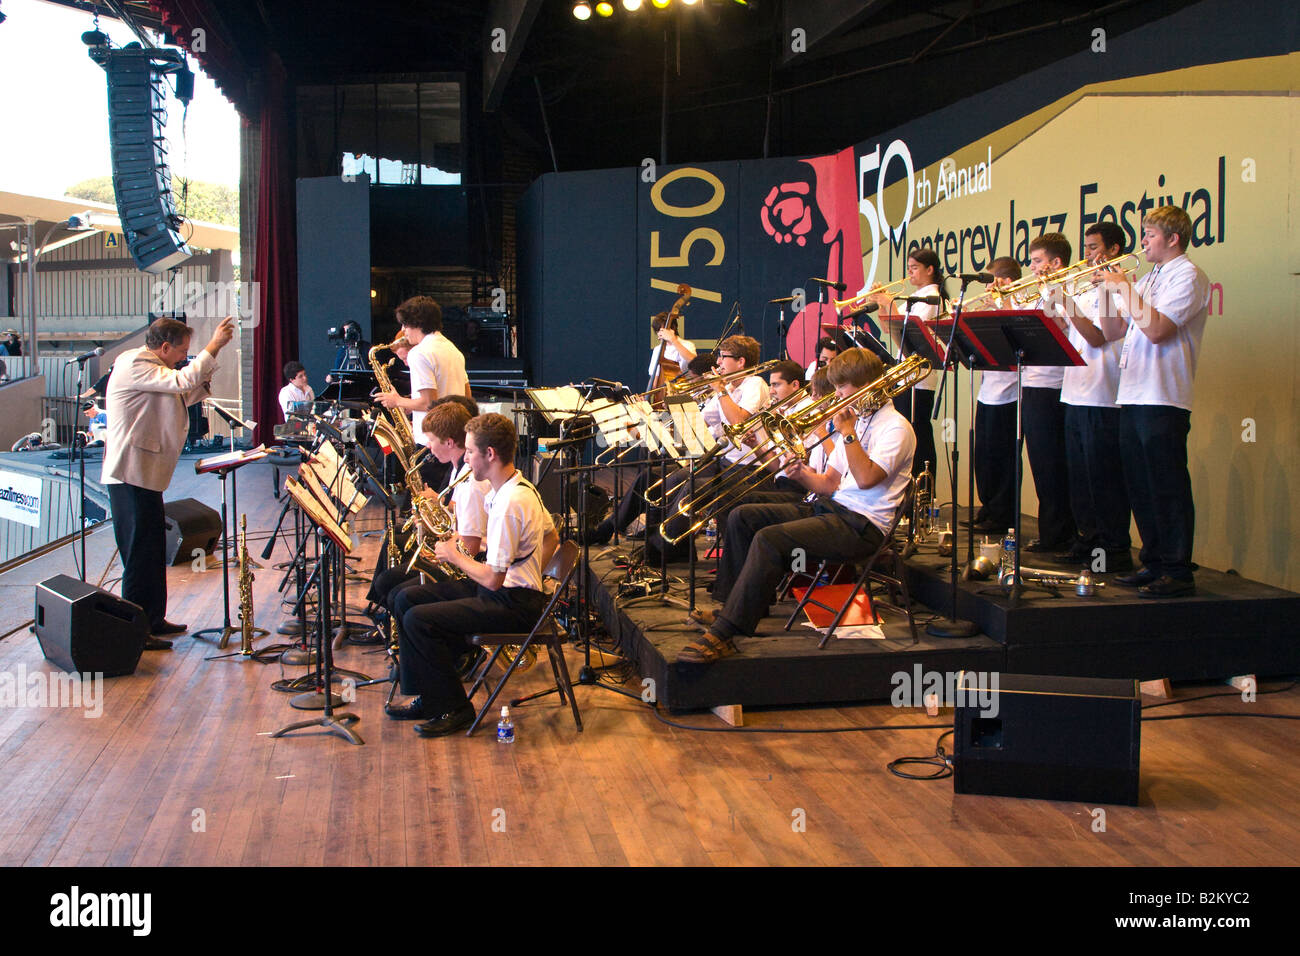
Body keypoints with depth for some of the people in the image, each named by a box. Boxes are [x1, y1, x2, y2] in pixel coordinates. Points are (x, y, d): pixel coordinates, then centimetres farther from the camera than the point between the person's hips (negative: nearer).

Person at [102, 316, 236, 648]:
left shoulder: (147, 367, 18)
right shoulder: (134, 366, -14)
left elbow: (185, 396, 23)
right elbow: (181, 382, -28)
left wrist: (206, 370, 9)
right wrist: (213, 347, -22)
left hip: (146, 474, 11)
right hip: (131, 474, -11)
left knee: (154, 549, 16)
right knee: (140, 553, -7)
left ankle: (154, 619, 26)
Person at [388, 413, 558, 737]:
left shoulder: (509, 504, -25)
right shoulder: (521, 487, 7)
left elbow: (492, 578, -25)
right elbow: (551, 537, 21)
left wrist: (454, 555, -9)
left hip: (513, 604, -11)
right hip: (509, 589, 11)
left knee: (418, 620, -18)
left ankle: (455, 708, -4)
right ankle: (429, 696, 15)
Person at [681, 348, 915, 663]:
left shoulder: (896, 427, -8)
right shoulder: (856, 420, 20)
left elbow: (866, 478, -24)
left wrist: (847, 432, -16)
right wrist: (804, 475, -2)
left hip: (863, 525, -10)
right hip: (830, 507, 10)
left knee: (770, 539, -29)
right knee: (741, 517, 1)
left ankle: (724, 635, -32)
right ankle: (734, 605, 6)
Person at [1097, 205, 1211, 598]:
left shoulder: (1187, 275, -6)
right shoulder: (1149, 278, 20)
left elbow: (1157, 329, -19)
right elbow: (1113, 331, 19)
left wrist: (1124, 289, -12)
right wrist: (1107, 290, 7)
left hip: (1163, 398, -9)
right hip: (1133, 396, 9)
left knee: (1167, 488, -6)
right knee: (1141, 487, 12)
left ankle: (1178, 573, -2)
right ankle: (1154, 563, 22)